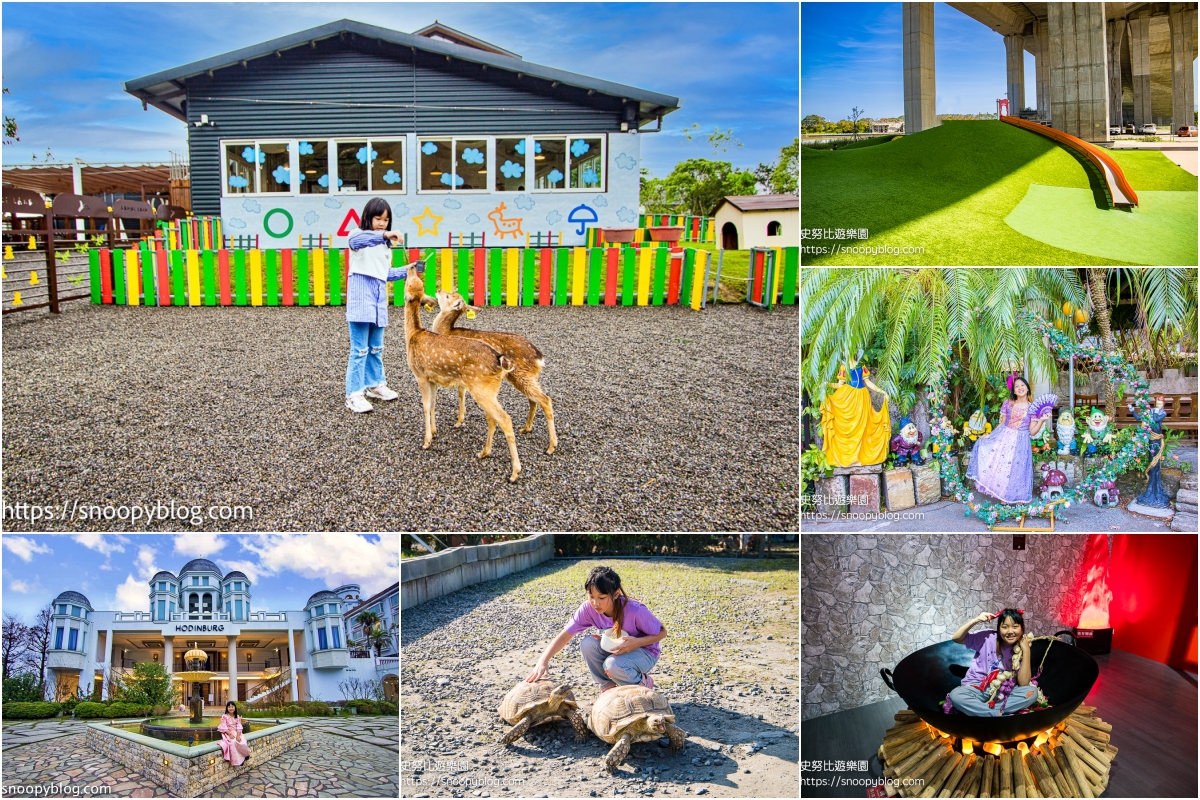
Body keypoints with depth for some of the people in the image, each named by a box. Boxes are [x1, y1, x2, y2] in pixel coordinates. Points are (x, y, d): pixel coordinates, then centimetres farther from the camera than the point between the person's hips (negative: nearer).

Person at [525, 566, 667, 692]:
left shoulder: (635, 611, -31)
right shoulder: (588, 608, -20)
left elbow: (662, 632, -17)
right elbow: (565, 635, -22)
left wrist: (636, 642, -34)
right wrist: (543, 661, -36)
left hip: (644, 651, -4)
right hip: (615, 650, 4)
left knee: (613, 664, -34)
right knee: (588, 644, -25)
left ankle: (643, 684, -2)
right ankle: (608, 687, -3)